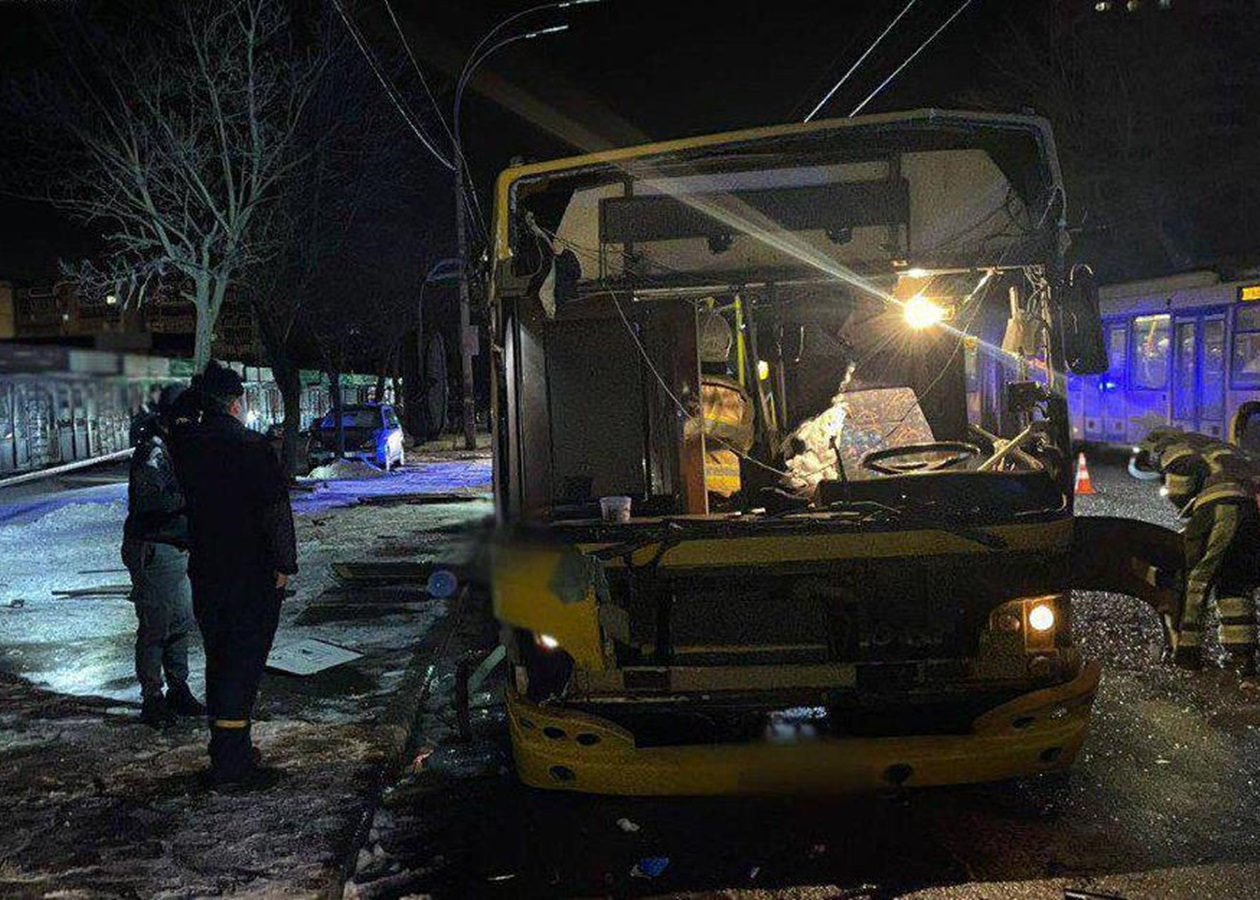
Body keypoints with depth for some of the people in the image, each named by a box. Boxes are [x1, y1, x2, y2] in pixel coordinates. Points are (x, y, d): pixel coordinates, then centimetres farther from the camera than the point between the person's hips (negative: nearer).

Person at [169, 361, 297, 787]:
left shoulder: (187, 444, 2)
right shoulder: (251, 447, -16)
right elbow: (275, 509, -19)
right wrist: (284, 563, -11)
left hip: (205, 573, 7)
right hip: (252, 574, -7)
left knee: (218, 660, 17)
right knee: (244, 663, -3)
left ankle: (226, 751, 27)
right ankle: (231, 761, -1)